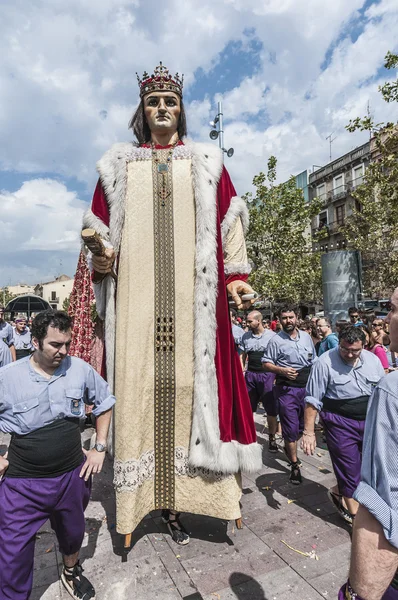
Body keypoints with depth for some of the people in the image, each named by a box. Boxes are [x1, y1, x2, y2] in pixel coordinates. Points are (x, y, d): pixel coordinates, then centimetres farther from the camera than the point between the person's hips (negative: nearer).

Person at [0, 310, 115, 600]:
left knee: (73, 533, 27)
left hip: (73, 475, 3)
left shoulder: (80, 369, -10)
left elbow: (105, 402, 4)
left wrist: (100, 448, 2)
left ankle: (71, 572, 58)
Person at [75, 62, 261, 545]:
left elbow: (228, 221, 11)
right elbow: (100, 224, 15)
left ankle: (174, 497, 13)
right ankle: (157, 499, 14)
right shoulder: (119, 164, 17)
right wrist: (102, 259, -5)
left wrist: (236, 276, 2)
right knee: (138, 384, -2)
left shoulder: (205, 161, 17)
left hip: (191, 297, 0)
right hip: (137, 296, 1)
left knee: (189, 381, -3)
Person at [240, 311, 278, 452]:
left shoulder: (272, 336, -6)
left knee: (271, 409, 3)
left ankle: (272, 439, 20)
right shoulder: (245, 336, 6)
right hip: (250, 374, 4)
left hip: (267, 374, -3)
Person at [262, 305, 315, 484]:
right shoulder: (276, 340, -8)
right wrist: (281, 370, -21)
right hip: (287, 389, -5)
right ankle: (295, 466, 16)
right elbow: (266, 363, -6)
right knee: (291, 427, 0)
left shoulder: (306, 337, 7)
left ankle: (288, 446, 44)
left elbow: (314, 360, 16)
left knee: (304, 424, 17)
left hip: (307, 387, 5)